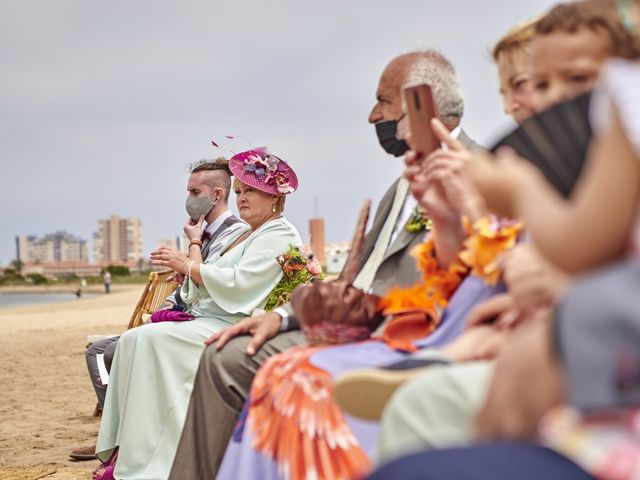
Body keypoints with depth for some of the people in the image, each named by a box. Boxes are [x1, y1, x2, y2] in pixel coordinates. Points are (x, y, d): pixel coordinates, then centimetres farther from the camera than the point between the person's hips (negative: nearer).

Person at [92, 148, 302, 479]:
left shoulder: (280, 235, -3)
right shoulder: (245, 234, 25)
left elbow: (237, 283, -17)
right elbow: (203, 286, 18)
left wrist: (187, 265, -8)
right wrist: (194, 246, 4)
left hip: (232, 328, -9)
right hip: (207, 322, 9)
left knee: (151, 338, -26)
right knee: (131, 340, -10)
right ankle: (123, 449, -14)